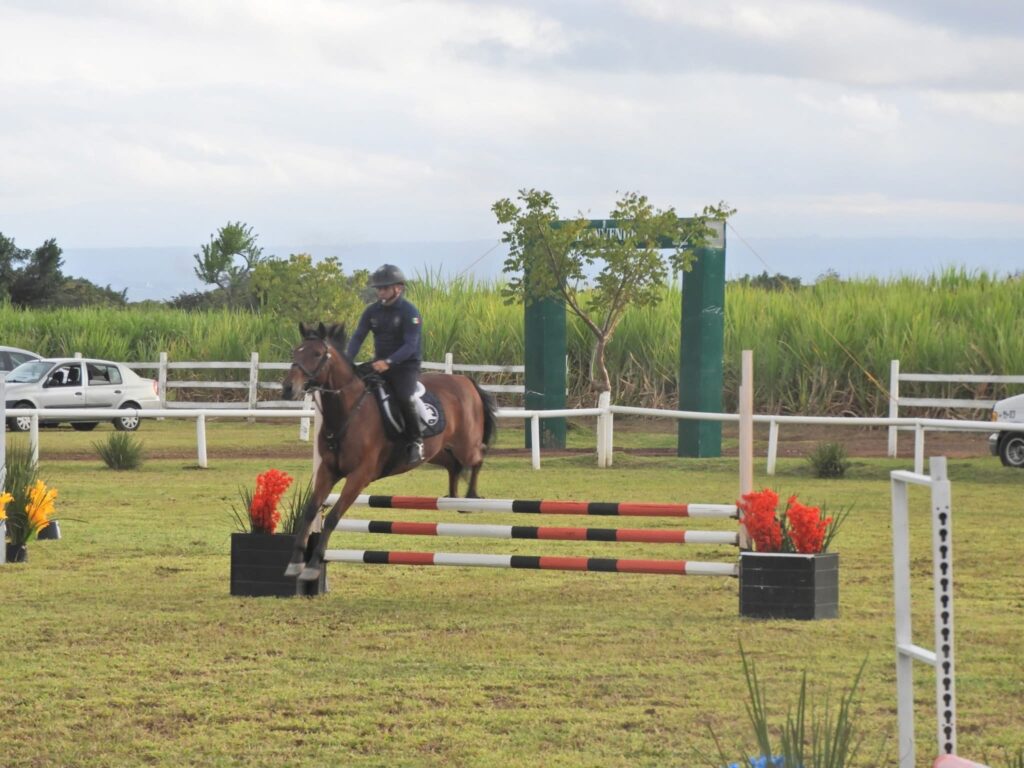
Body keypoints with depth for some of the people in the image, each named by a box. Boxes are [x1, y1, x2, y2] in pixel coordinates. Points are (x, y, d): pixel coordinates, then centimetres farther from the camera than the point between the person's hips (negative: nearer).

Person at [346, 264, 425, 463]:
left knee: (404, 398, -30)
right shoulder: (373, 311, 5)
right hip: (380, 364, 6)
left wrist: (388, 362, -34)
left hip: (406, 365, -6)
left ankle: (416, 441, -13)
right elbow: (358, 337, 3)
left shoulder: (409, 312, -12)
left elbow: (410, 345, -21)